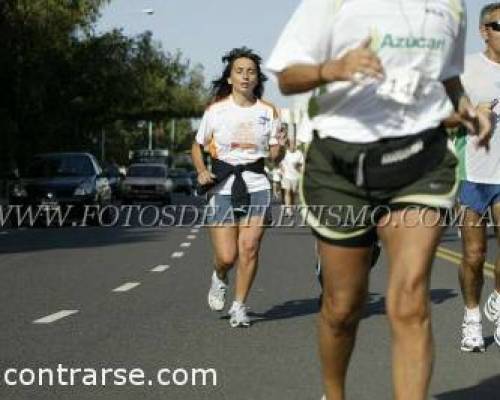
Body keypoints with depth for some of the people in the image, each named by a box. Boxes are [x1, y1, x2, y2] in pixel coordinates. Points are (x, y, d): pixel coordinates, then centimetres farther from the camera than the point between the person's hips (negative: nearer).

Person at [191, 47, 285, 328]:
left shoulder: (268, 112, 6)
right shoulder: (216, 110, 2)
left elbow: (275, 156, 10)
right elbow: (198, 146, 13)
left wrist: (280, 147, -12)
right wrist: (202, 171, -4)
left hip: (257, 184, 1)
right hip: (223, 186, -1)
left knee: (249, 247, -10)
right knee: (226, 256, -6)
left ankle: (240, 306, 7)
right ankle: (220, 278, 31)